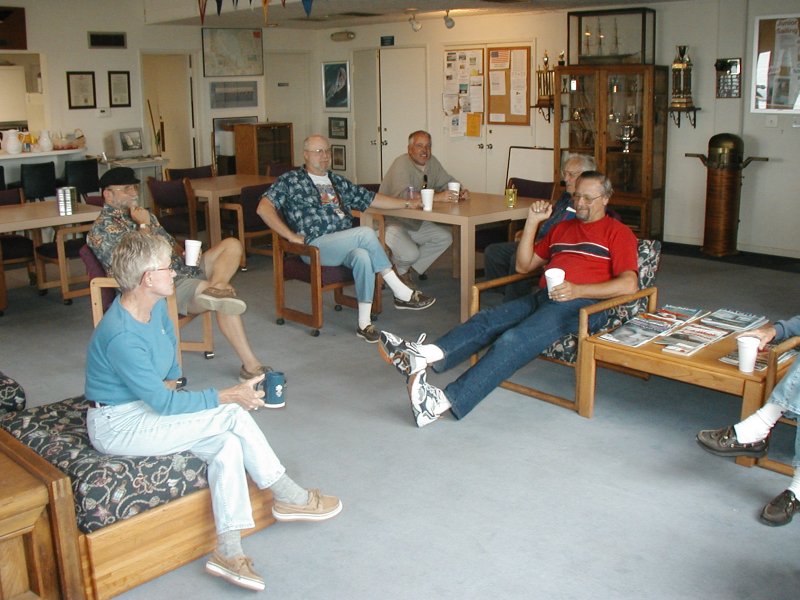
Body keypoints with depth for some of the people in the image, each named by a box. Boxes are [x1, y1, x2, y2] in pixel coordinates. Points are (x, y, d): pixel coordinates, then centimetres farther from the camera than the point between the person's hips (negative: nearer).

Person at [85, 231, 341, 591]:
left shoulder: (155, 306, -1)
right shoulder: (121, 337, -28)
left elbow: (169, 341, 22)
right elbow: (164, 403, -24)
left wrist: (170, 380, 6)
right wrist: (226, 397, -21)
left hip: (146, 409, 8)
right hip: (117, 426, -8)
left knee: (228, 445, -17)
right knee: (232, 416, -19)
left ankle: (228, 552, -13)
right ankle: (289, 497, -3)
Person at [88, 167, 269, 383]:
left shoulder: (141, 214, 22)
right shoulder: (104, 227, -6)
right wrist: (144, 226, -12)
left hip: (183, 270, 10)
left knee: (232, 245, -5)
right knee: (225, 302, -28)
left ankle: (215, 288, -33)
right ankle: (251, 366, -32)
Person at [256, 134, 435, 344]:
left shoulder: (337, 181, 25)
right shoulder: (291, 180, 6)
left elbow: (372, 199, 27)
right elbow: (263, 208, -5)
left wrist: (407, 203, 18)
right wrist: (292, 236, -11)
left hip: (346, 246, 5)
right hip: (315, 246, -5)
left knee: (363, 256, -32)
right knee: (366, 233, -27)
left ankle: (364, 323, -27)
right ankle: (401, 293, -19)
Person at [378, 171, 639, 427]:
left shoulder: (618, 232, 11)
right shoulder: (562, 228, 31)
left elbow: (629, 284, -4)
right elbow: (524, 266, 26)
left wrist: (578, 290, -16)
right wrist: (532, 222, 15)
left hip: (581, 304, -7)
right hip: (542, 297, 7)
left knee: (514, 340, -31)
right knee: (485, 320, -22)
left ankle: (446, 400, -45)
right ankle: (425, 355, -44)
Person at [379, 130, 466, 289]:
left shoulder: (432, 162, 3)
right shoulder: (401, 163, -22)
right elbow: (403, 195, -36)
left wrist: (461, 192, -14)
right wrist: (437, 197, -42)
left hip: (415, 222, 8)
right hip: (391, 221, -8)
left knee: (445, 237, -4)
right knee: (410, 253, -27)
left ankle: (412, 267, 10)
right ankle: (399, 270, 11)